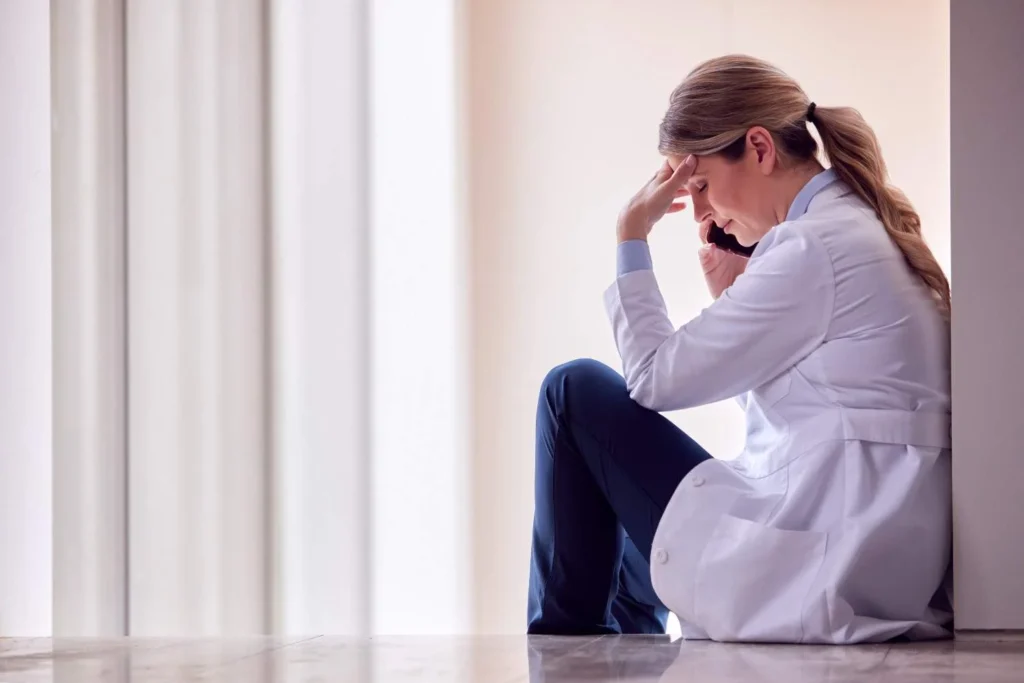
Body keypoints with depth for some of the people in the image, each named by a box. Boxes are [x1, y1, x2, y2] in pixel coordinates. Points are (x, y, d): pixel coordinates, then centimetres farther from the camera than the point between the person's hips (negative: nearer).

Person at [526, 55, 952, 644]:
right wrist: (729, 296, 12)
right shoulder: (865, 232, 14)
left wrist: (632, 237, -1)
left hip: (810, 583, -11)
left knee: (576, 390, 0)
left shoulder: (815, 249, -16)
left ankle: (564, 637, 13)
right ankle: (624, 636, 53)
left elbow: (657, 378, -10)